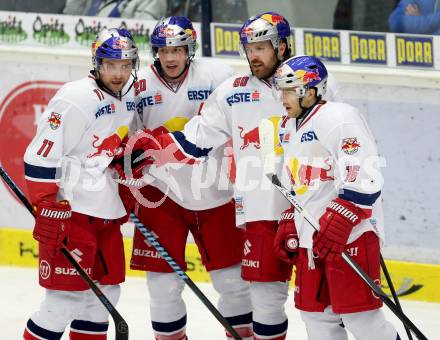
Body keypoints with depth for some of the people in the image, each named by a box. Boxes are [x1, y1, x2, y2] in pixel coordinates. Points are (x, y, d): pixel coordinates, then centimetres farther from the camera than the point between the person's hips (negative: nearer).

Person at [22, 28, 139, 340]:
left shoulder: (129, 96, 7)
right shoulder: (76, 98, -18)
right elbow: (40, 157, -18)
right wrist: (48, 210, -20)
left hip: (107, 212, 8)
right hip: (70, 210, -8)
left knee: (106, 291, 13)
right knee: (68, 296, -9)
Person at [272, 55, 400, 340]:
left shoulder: (338, 118, -14)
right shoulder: (290, 128, 16)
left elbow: (363, 180, -21)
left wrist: (335, 226, -25)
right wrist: (288, 228, 18)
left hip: (351, 237, -9)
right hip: (311, 239, 9)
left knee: (359, 316, -10)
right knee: (315, 314, 10)